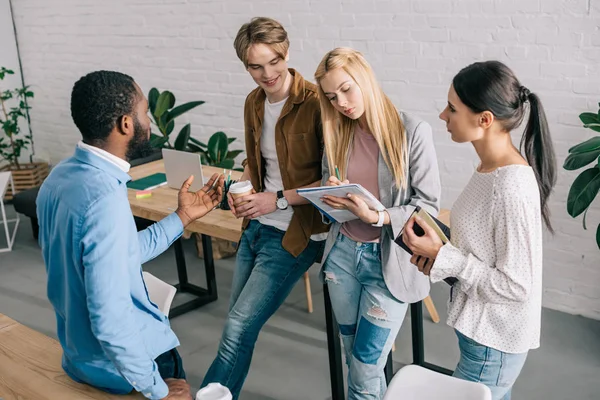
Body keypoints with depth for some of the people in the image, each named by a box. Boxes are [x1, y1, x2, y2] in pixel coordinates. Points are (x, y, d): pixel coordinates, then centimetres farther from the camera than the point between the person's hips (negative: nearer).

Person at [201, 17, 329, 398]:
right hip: (256, 225, 7)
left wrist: (279, 199, -20)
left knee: (239, 328, -8)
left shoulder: (315, 102, -16)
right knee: (239, 326, 14)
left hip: (294, 233, -7)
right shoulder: (254, 102, 6)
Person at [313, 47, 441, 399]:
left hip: (390, 261, -5)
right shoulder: (337, 134, 3)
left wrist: (377, 217, -27)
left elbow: (428, 205, -12)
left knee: (366, 368, 2)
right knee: (354, 358, 19)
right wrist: (331, 195, -11)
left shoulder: (414, 132, -14)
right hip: (343, 254, 5)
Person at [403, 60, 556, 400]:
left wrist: (442, 255, -22)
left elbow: (516, 287, -25)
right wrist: (440, 252, -4)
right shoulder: (492, 168, -1)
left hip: (494, 342, -9)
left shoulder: (513, 189, -29)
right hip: (482, 328, 9)